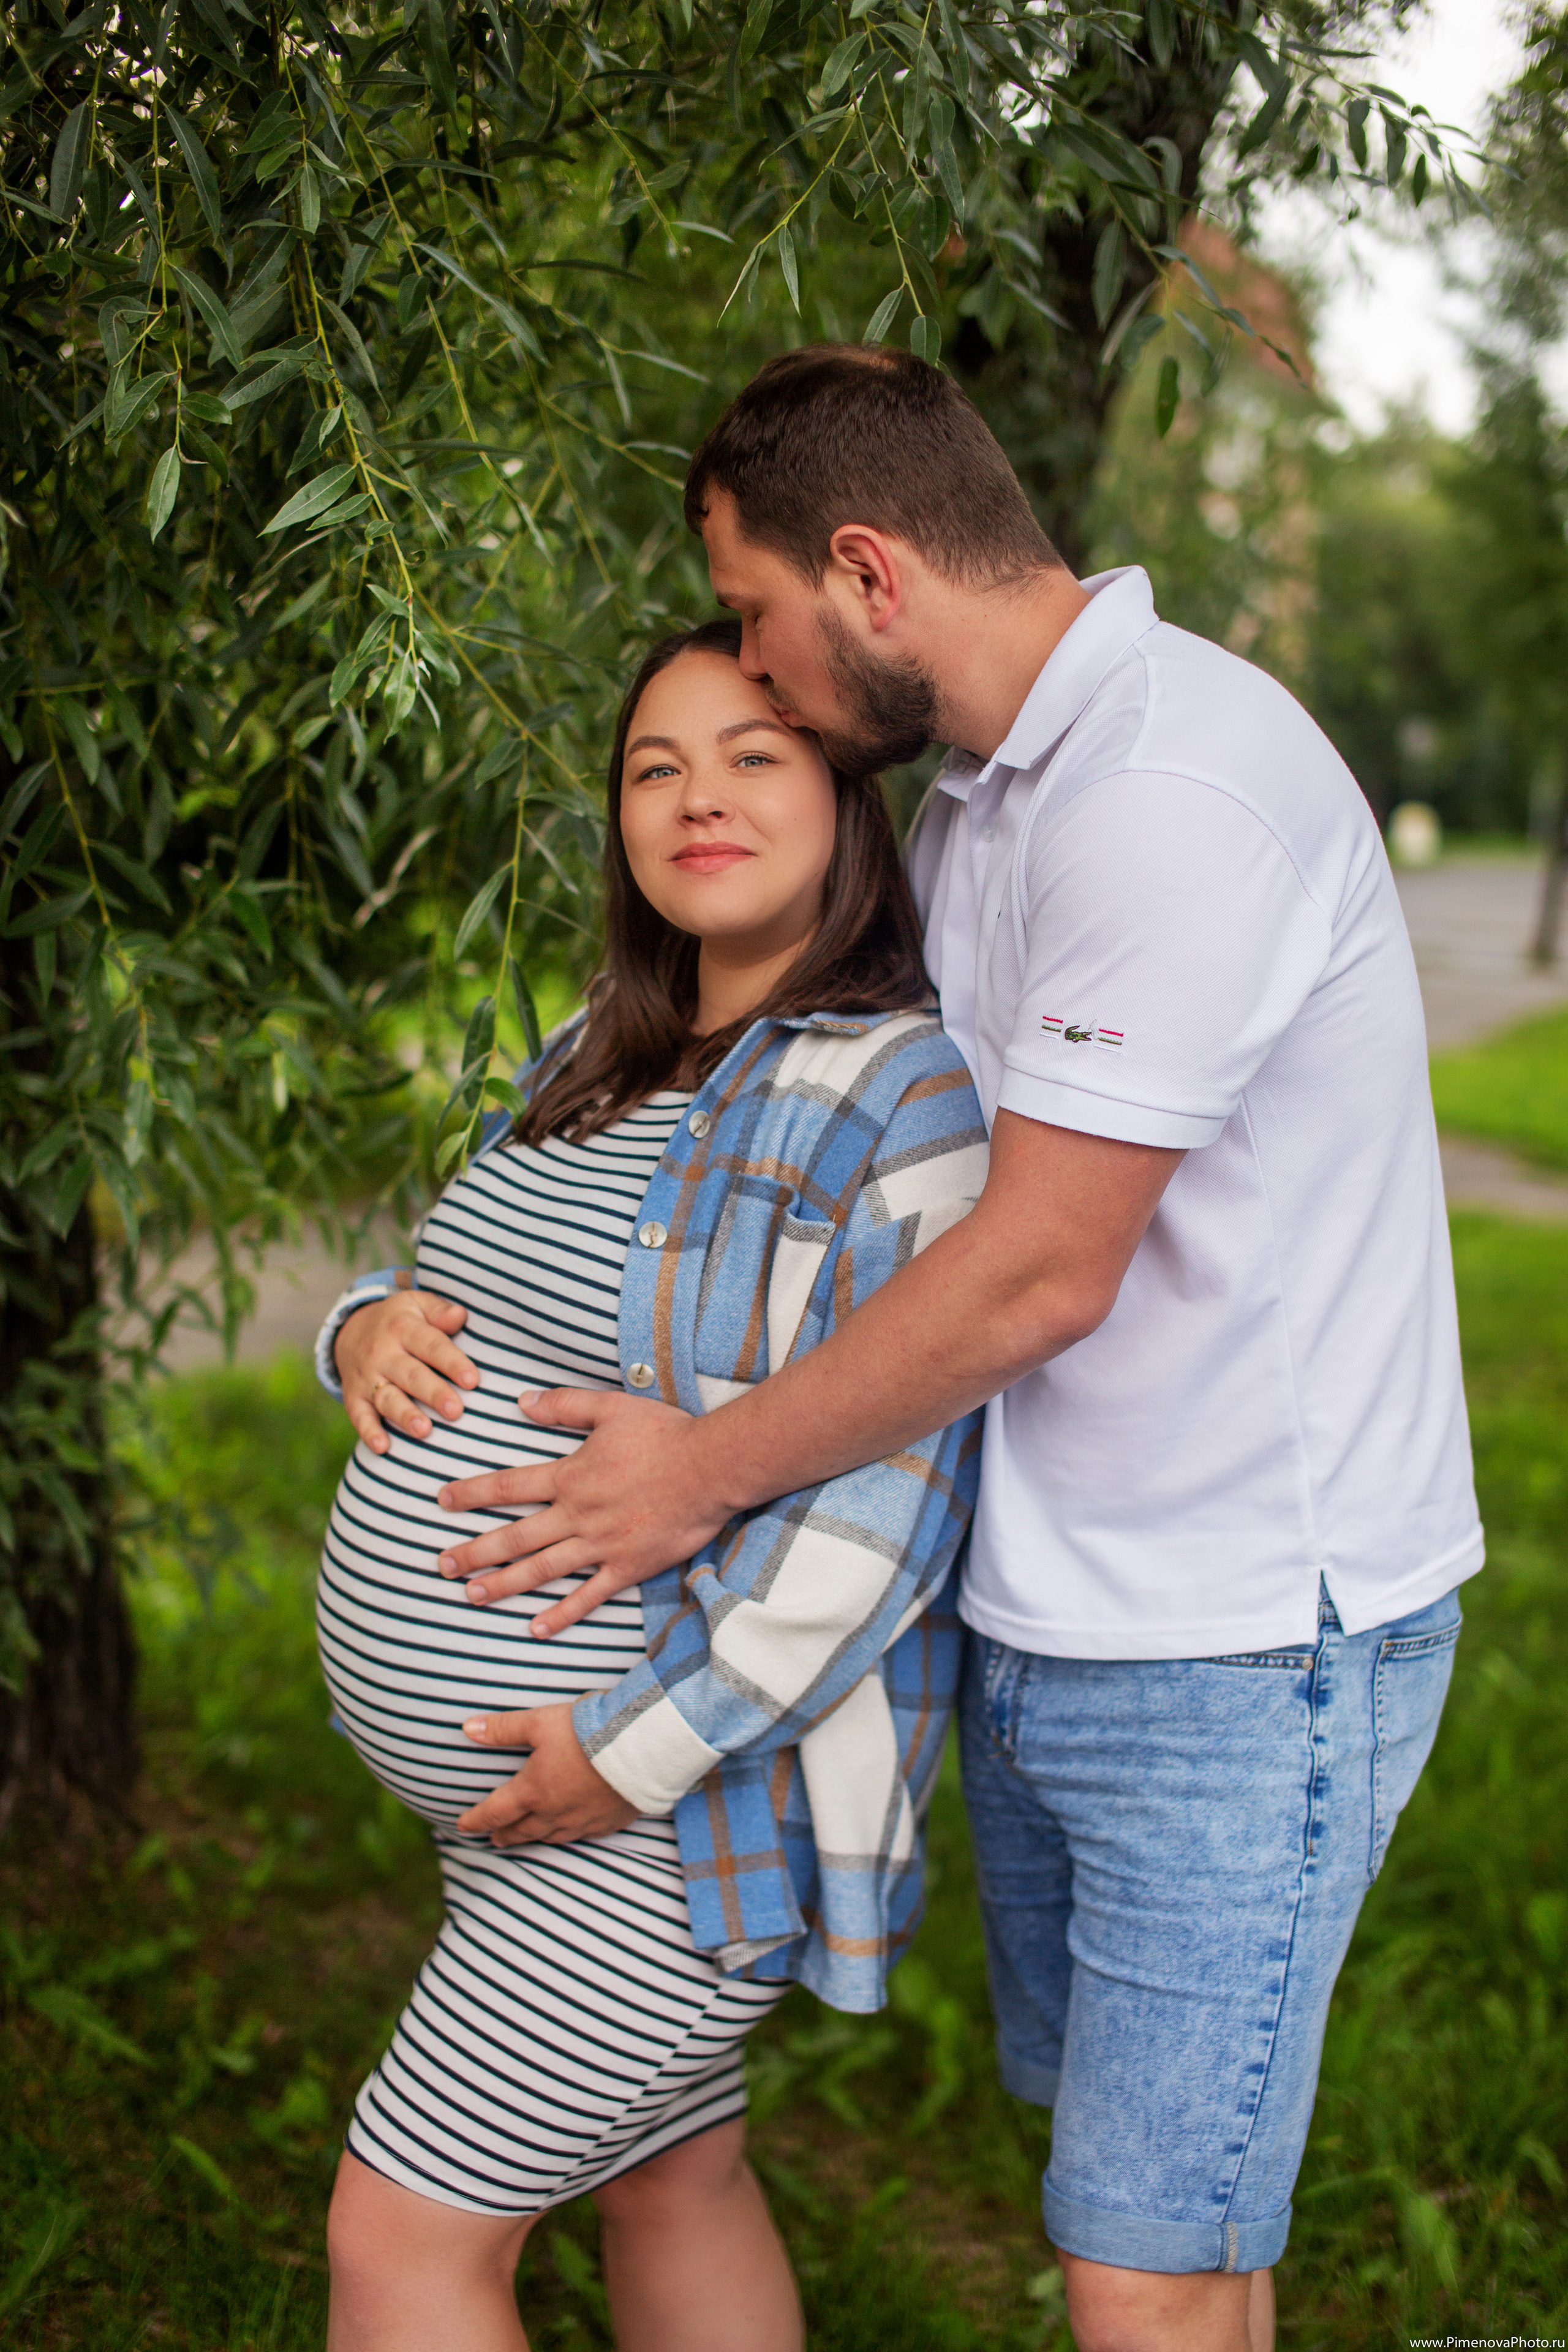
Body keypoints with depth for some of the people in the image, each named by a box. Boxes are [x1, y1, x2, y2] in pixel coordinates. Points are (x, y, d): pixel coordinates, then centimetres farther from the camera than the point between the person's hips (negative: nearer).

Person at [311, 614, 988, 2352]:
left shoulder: (899, 1099, -18)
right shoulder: (608, 1060, 8)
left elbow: (880, 1506, -25)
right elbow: (476, 1319, 17)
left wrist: (640, 1752, -24)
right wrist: (372, 1331, -6)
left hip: (692, 1787, -8)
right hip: (543, 1760, 8)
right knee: (671, 2178, 21)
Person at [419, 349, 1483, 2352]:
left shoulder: (1174, 792, -22)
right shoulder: (980, 804, 10)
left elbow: (1042, 1273, -23)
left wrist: (713, 1469, -10)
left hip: (1243, 1646, -9)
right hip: (1041, 1625, 10)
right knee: (1101, 2134, 22)